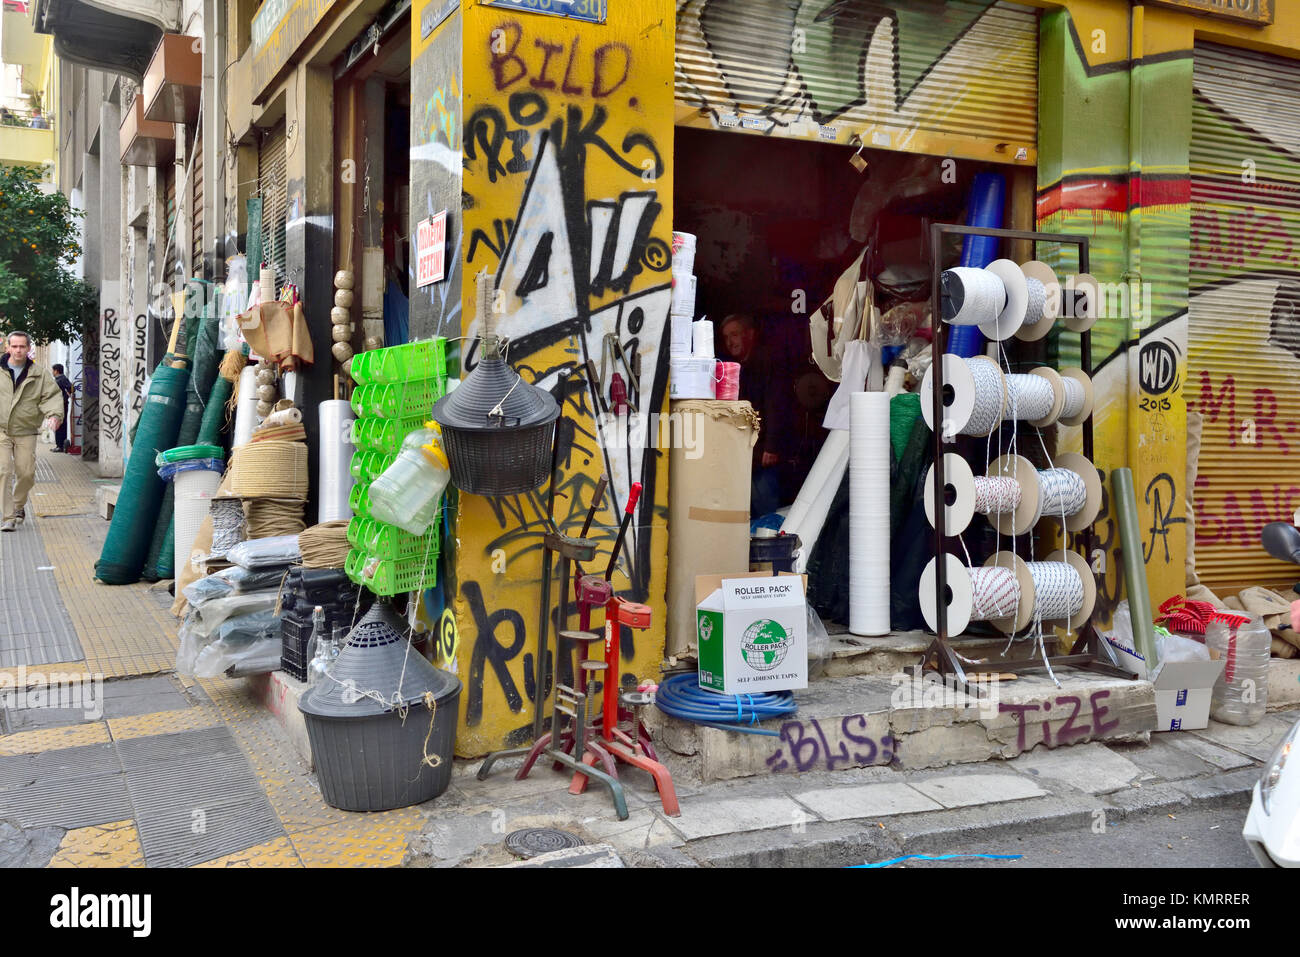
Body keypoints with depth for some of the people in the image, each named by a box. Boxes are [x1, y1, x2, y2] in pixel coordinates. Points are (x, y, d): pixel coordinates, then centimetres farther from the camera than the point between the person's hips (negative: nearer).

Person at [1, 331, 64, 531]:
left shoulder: (39, 374, 5)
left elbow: (52, 395, 2)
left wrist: (54, 414, -17)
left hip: (25, 432, 1)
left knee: (26, 473, 1)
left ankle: (18, 505, 30)